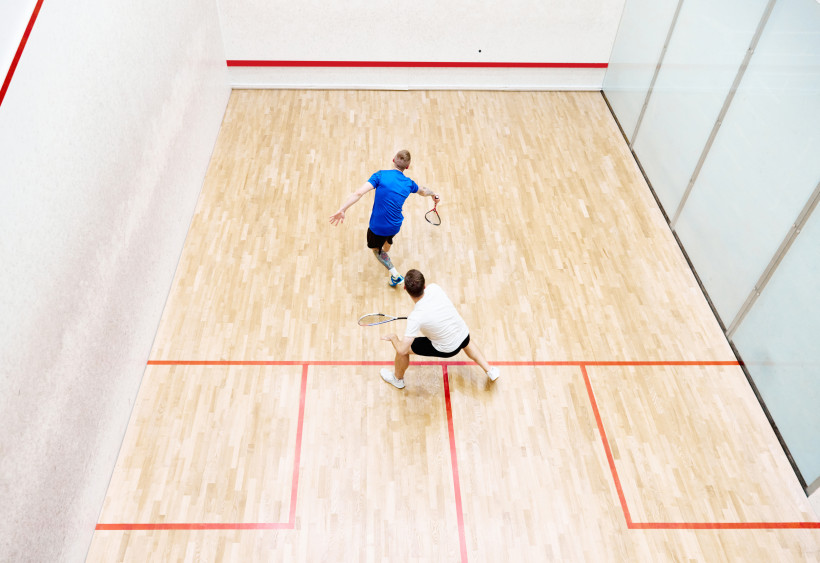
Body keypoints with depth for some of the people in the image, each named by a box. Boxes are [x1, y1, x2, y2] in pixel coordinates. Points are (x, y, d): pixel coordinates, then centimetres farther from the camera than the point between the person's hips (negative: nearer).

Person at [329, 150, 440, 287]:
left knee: (376, 248, 24)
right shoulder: (408, 183, -3)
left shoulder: (381, 175, -16)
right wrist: (433, 194, 43)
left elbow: (359, 193, -27)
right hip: (396, 226, 5)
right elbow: (422, 190, 21)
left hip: (377, 227, -4)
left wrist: (342, 209, -27)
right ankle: (385, 251, 70)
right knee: (388, 239, 39)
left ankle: (395, 274, 12)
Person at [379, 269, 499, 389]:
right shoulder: (434, 288, -18)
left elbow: (402, 350, -27)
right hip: (464, 334, 5)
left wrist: (393, 337, -8)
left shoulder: (416, 317, -33)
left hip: (447, 349, -5)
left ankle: (397, 378, 39)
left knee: (403, 348, 11)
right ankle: (489, 371, 53)